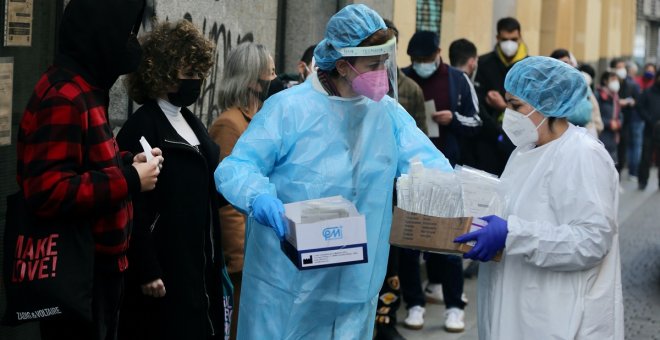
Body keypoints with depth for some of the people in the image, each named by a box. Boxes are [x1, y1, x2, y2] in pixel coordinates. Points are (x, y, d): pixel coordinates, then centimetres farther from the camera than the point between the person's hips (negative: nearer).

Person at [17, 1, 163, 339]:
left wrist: (126, 163, 7)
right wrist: (130, 180, -21)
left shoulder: (82, 90, 13)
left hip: (97, 268, 10)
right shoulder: (65, 97, -20)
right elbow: (47, 191, -27)